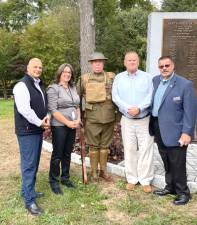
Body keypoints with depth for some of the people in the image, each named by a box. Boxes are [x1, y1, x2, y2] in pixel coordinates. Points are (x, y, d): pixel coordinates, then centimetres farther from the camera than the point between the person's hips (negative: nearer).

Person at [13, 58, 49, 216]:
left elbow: (45, 104, 19)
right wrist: (40, 122, -16)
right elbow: (24, 109, -23)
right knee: (29, 164, -5)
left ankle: (28, 191, 31)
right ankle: (29, 201, 3)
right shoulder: (22, 86, -13)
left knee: (34, 163, 16)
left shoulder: (39, 86, 15)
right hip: (27, 131, -9)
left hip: (38, 130, 9)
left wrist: (47, 117, -2)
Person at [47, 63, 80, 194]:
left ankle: (65, 178, 27)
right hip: (59, 126, -6)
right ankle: (54, 181, 15)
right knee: (57, 154, 1)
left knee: (67, 153, 14)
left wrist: (78, 120, -1)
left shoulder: (73, 88, 12)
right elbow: (53, 110, -15)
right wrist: (68, 122, -15)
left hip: (73, 126, 6)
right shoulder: (53, 88, -8)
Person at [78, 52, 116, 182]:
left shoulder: (112, 77, 4)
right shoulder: (84, 79, 3)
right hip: (92, 118, -1)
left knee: (105, 146, 12)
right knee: (94, 146, 6)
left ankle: (103, 171, 27)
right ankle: (94, 173, 20)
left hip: (108, 118, 1)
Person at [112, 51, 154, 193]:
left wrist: (139, 108, -20)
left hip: (145, 119, -1)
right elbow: (115, 97, -3)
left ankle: (145, 180, 12)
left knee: (145, 150, 2)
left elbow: (151, 96, -7)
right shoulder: (119, 78, 5)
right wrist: (127, 108, -17)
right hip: (127, 120, 1)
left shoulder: (147, 77, 1)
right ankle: (132, 179, 19)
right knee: (129, 150, 7)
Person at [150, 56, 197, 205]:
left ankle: (183, 192, 22)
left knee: (177, 164, 4)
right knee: (167, 162, 18)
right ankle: (171, 187, 35)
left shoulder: (185, 84, -11)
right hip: (158, 129, 6)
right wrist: (152, 126, 7)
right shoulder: (155, 81, 7)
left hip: (175, 131, -6)